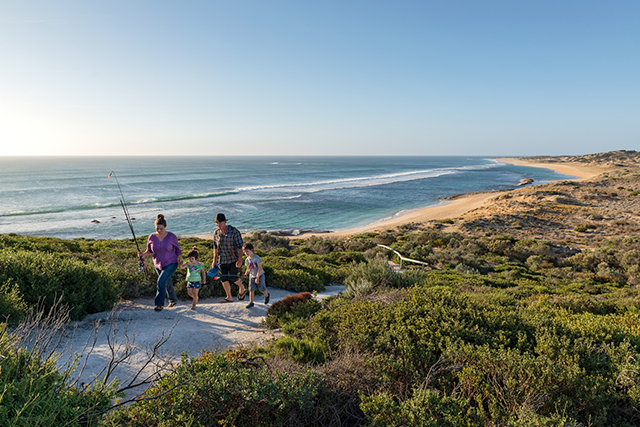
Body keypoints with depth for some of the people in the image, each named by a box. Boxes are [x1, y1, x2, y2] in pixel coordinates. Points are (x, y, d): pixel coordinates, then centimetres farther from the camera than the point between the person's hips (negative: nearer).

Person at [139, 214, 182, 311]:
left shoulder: (171, 236, -13)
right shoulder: (152, 237, -7)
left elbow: (177, 249, -2)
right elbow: (149, 251, 4)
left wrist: (180, 259, -15)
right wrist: (143, 254, -16)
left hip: (171, 263, -4)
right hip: (158, 265, 4)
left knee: (161, 281, -18)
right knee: (167, 283, 19)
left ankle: (159, 304, -4)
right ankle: (173, 300, 41)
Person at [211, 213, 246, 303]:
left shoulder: (234, 231, -14)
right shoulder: (216, 233, 2)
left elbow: (240, 246, -14)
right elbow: (215, 247, 13)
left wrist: (240, 260, -20)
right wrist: (214, 260, 13)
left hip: (233, 259, -5)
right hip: (223, 260, 5)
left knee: (232, 277, -13)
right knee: (224, 279, 2)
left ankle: (242, 288, 17)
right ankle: (229, 297, 16)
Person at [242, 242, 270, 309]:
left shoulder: (256, 258, -21)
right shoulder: (247, 260, 0)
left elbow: (260, 268, -23)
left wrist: (257, 277, -25)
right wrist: (245, 274, -7)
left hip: (260, 276, -5)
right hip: (251, 276, 5)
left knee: (262, 289, 7)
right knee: (251, 290, 0)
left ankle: (266, 296, 38)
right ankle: (251, 303, 8)